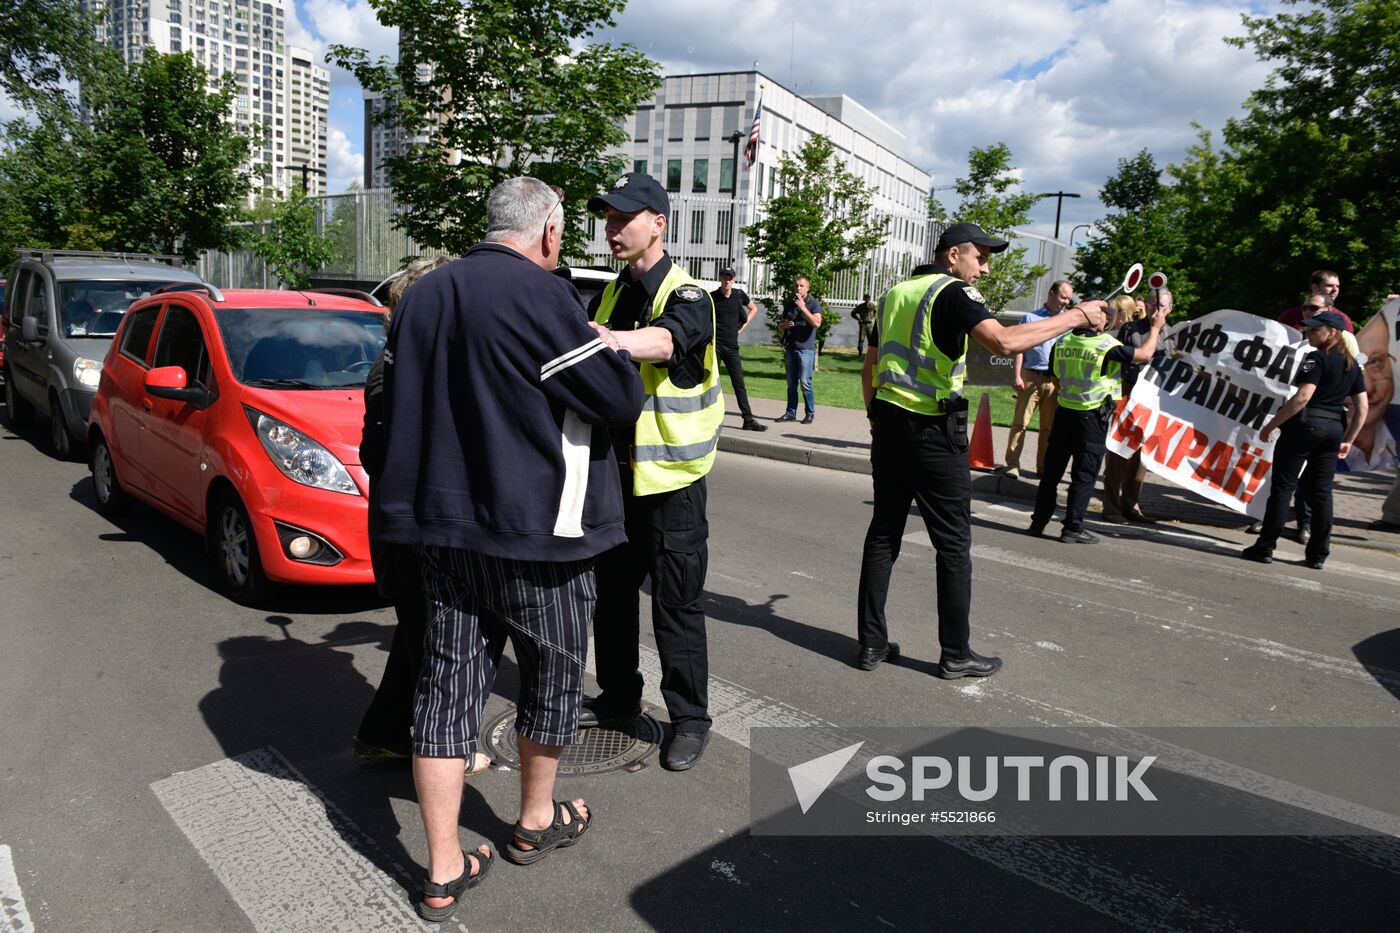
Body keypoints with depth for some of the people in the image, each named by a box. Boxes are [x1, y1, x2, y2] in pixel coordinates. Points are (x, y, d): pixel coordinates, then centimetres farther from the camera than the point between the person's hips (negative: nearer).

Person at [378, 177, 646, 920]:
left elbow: (401, 403, 18)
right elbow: (621, 395, -12)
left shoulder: (421, 296, 9)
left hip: (442, 523, 7)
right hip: (535, 526, -6)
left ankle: (444, 872, 17)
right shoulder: (541, 295, -15)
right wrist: (608, 352, 8)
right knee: (553, 674, 14)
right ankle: (536, 821, 34)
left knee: (448, 681, 9)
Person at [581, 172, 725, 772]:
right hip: (614, 471, 7)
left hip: (671, 476, -7)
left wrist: (595, 336, -52)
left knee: (677, 604, 1)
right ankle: (618, 697, 33)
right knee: (612, 592, 16)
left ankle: (689, 718, 16)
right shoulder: (609, 296, 11)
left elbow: (661, 343, -34)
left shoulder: (687, 297, -11)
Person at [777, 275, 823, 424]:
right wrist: (784, 325, -2)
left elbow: (817, 323, -17)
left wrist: (803, 308, -20)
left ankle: (810, 413, 1)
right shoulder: (789, 304, 15)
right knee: (791, 383, 8)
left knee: (805, 382, -8)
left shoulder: (814, 303, -1)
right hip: (790, 347, 5)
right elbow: (781, 326, 22)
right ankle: (791, 413, 13)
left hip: (806, 348, -5)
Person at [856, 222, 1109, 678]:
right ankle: (956, 654, 12)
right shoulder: (953, 292, -9)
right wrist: (1075, 316, -17)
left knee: (883, 534, 11)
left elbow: (869, 368, 18)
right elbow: (1005, 341, -26)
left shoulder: (895, 293, 15)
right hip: (933, 433, -7)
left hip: (888, 424, 7)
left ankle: (871, 642, 15)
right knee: (953, 544, 4)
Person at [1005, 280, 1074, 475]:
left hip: (1056, 380, 4)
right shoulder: (1031, 318, 3)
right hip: (1031, 377, -4)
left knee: (1049, 427, 7)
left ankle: (1044, 467, 14)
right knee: (1020, 422, -4)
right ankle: (1012, 464, 0)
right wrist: (1016, 376, -8)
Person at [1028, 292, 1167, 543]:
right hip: (1092, 416, -5)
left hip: (1064, 412, 5)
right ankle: (1073, 529, 5)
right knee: (1084, 475, 3)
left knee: (1052, 469, 11)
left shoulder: (1061, 342, 0)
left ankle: (1039, 522, 16)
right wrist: (1155, 327, 12)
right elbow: (1145, 354, -2)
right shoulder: (1107, 345, -14)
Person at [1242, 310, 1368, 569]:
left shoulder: (1317, 358, -10)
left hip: (1304, 425, -7)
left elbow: (1303, 397, -20)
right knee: (1322, 491, 10)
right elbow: (1362, 407, 13)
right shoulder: (1352, 365, 13)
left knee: (1283, 487, -1)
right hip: (1334, 430, 7)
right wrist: (1348, 440, 18)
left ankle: (1265, 548, 2)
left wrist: (1271, 425, -17)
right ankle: (1318, 554, 13)